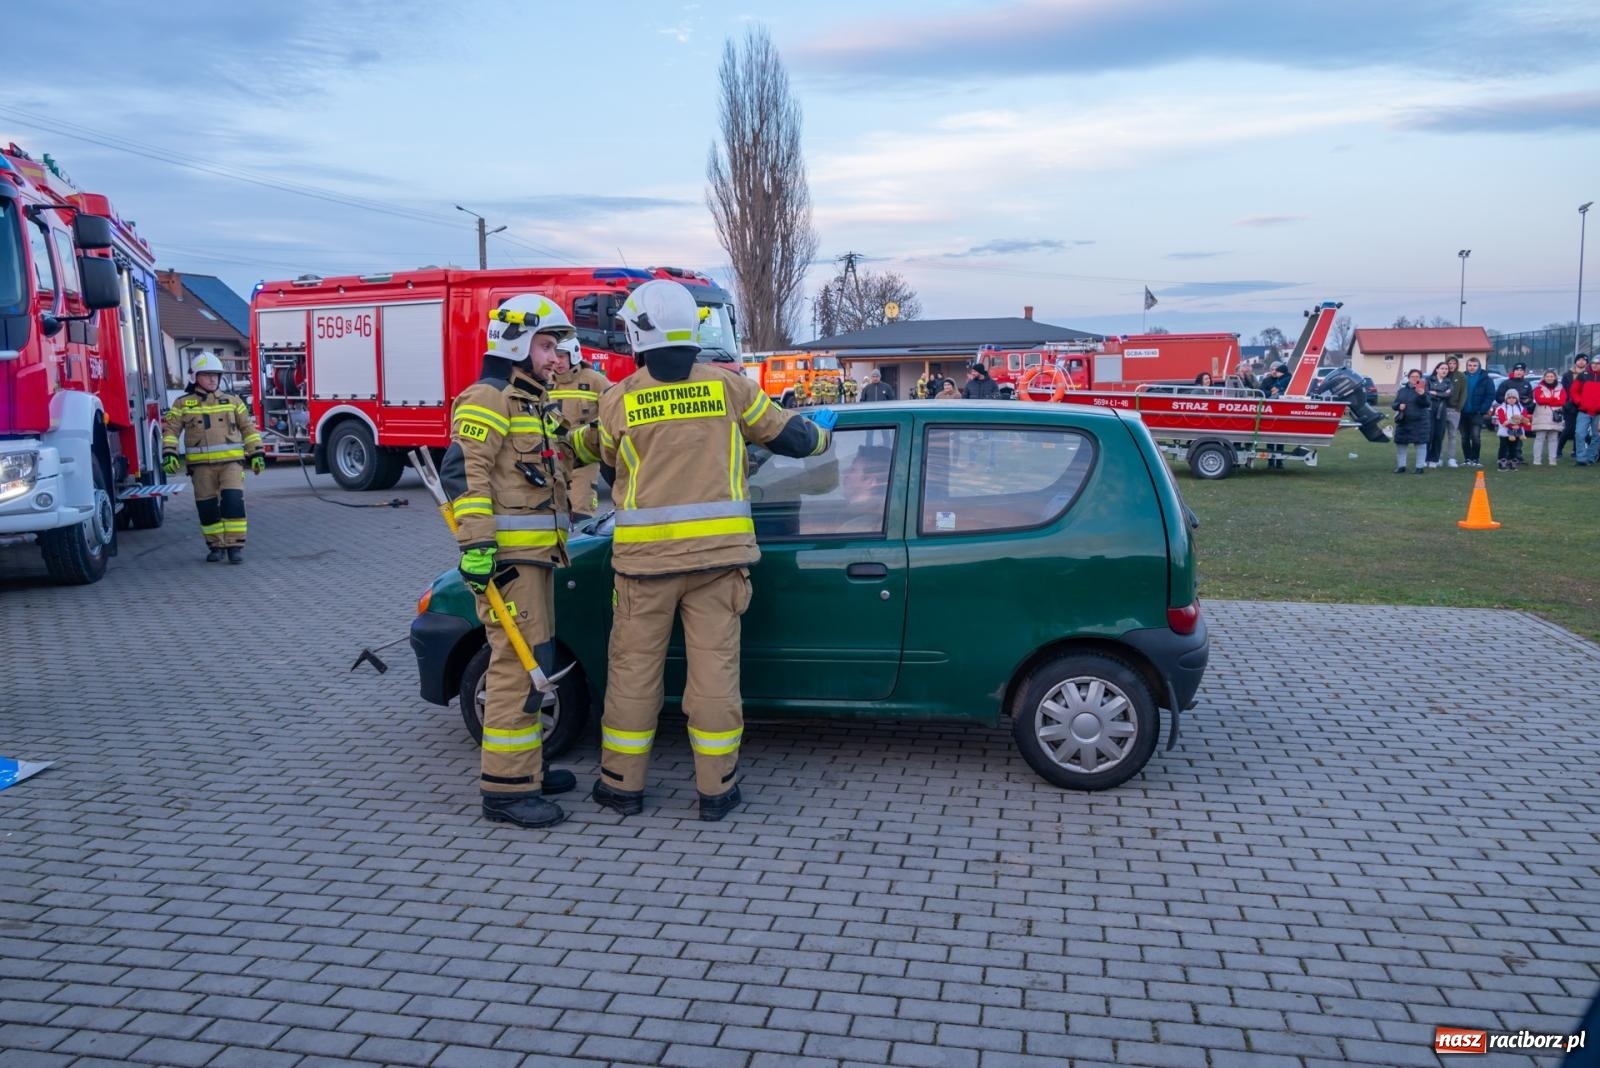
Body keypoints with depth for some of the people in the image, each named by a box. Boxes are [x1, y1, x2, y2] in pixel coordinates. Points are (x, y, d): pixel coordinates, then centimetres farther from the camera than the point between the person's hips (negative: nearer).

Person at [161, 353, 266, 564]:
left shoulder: (232, 400, 11)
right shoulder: (183, 404, 8)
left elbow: (248, 428, 13)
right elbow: (170, 430, 5)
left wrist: (257, 453, 6)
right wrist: (169, 453, -9)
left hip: (231, 461, 0)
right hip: (201, 465, 1)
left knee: (233, 501, -13)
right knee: (207, 507, 3)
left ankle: (235, 545, -8)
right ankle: (216, 545, 16)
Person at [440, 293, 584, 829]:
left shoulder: (535, 402, 21)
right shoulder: (489, 398, -10)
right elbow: (464, 471, -20)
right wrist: (476, 543, -26)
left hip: (535, 553, 11)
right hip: (506, 556, -11)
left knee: (532, 665, 16)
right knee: (519, 667, -12)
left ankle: (527, 768, 26)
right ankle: (505, 788, -7)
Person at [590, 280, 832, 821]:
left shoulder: (619, 401, -1)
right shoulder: (729, 388, -1)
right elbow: (792, 438, 8)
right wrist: (821, 429, 31)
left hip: (645, 557, 0)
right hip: (718, 553, 1)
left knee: (634, 669, 11)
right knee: (714, 668, 7)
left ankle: (622, 785, 20)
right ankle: (716, 789, 14)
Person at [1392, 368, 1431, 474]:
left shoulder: (1423, 389, -1)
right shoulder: (1402, 390, 11)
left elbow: (1426, 404, -15)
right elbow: (1394, 404, 13)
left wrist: (1422, 395, -34)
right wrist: (1399, 405, -10)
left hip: (1419, 422, -4)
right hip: (1402, 421, 4)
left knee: (1420, 444, -2)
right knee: (1400, 444, 6)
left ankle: (1420, 466, 6)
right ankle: (1401, 466, 18)